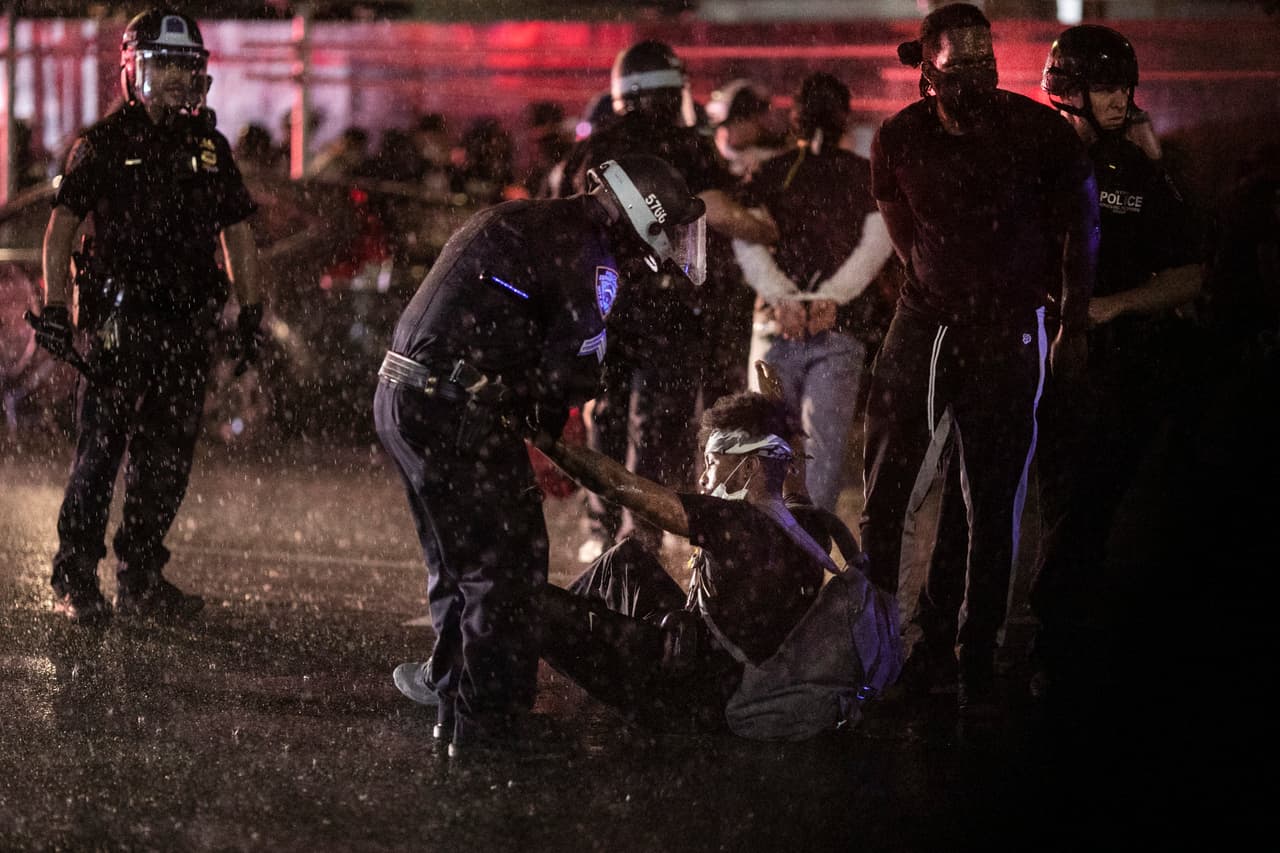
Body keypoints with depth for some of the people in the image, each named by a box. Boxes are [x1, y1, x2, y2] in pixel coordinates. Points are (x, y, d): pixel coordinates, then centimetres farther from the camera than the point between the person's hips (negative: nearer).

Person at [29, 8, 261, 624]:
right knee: (100, 449, -7)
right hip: (122, 322, -5)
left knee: (167, 457, 7)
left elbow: (237, 232, 18)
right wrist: (54, 309, -8)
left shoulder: (209, 147, 13)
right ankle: (75, 579, -1)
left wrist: (251, 314, 13)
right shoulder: (104, 144, -1)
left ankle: (141, 578, 15)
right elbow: (61, 227, -1)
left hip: (189, 325, 5)